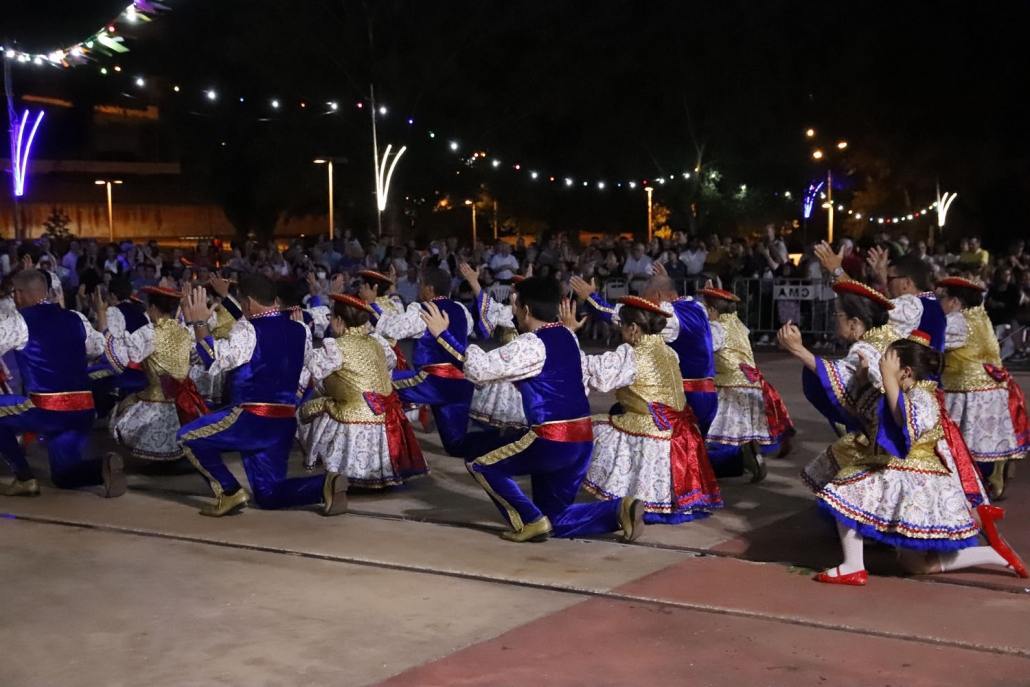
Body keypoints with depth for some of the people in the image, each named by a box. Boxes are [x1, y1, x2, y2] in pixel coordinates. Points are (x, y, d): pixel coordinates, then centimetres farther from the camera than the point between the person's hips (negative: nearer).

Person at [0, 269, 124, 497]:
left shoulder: (19, 322, -3)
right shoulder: (76, 319, 13)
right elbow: (99, 347, 27)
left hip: (47, 410, -6)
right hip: (83, 410, 7)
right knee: (64, 475, 22)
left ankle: (24, 478, 9)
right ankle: (104, 467, -10)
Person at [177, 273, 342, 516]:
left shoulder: (247, 329, -12)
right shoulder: (300, 330, 8)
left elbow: (216, 360, -23)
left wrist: (199, 324, -17)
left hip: (251, 420, -7)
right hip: (286, 421, 7)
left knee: (188, 436, 8)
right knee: (268, 494, 14)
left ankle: (229, 492, 1)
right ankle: (325, 485, -9)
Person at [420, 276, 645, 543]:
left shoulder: (532, 344, -13)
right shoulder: (567, 337, 12)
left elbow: (481, 369, -18)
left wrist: (444, 334, -13)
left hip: (551, 441, -8)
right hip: (582, 441, 8)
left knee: (478, 457, 9)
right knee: (556, 519, 19)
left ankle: (529, 520, 4)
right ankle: (620, 510, -2)